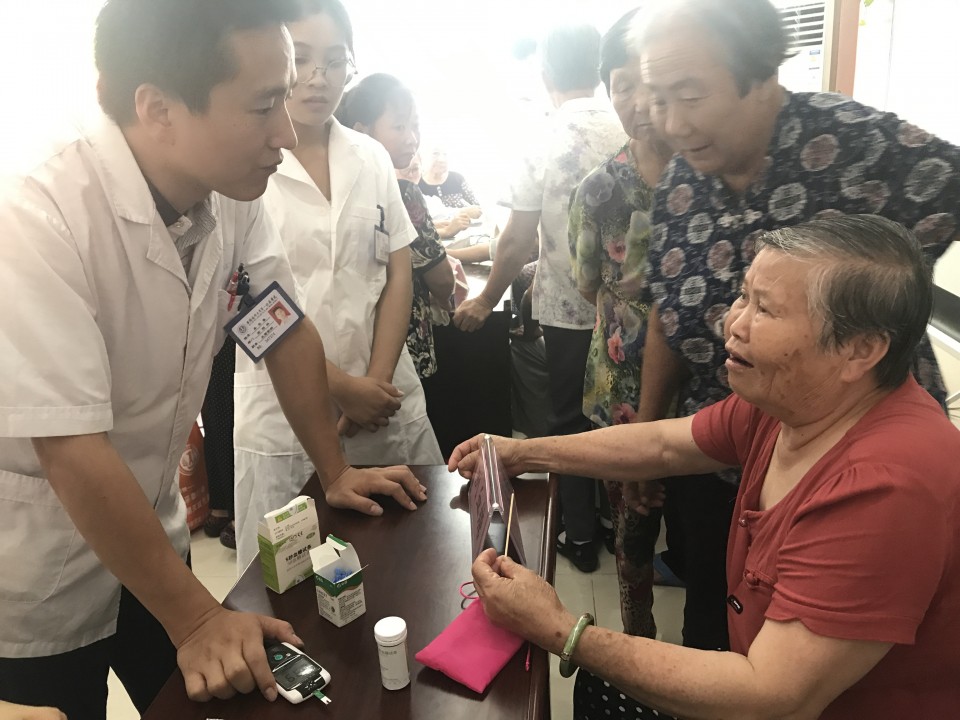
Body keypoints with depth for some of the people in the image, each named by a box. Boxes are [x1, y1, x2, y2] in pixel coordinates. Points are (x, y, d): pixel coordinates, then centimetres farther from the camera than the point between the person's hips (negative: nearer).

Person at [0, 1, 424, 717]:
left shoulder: (232, 191, -11)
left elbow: (288, 332, -1)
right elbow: (75, 455, -29)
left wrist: (336, 472, 2)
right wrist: (197, 620, -21)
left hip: (149, 536, 5)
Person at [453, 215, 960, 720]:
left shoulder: (887, 487, -35)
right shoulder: (789, 397, -11)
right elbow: (663, 444, 4)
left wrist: (560, 632, -30)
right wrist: (523, 453, 4)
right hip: (776, 679, 6)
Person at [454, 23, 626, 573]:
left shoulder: (546, 145, -11)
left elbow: (517, 244, -11)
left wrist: (486, 302, 3)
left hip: (568, 311, -3)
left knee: (573, 422, 13)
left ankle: (582, 536, 24)